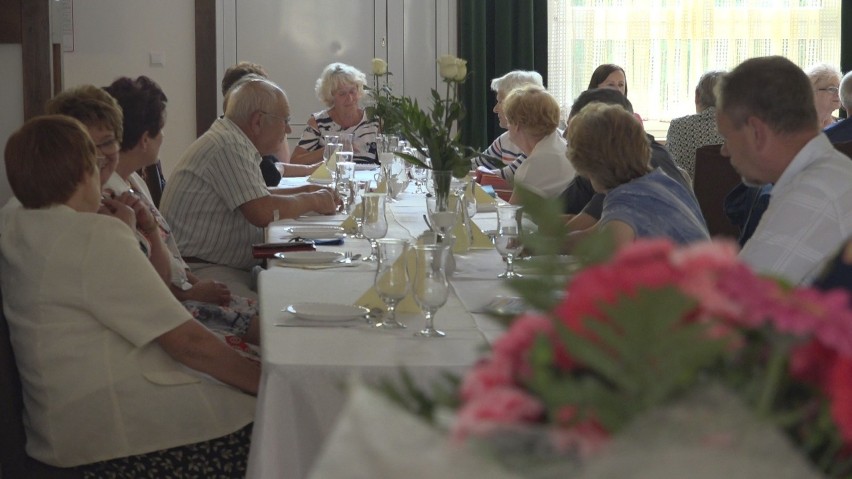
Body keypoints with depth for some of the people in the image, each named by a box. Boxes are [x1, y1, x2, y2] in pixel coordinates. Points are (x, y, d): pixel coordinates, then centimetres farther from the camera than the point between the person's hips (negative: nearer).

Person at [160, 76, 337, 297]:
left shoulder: (232, 141, 17)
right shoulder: (228, 147, -14)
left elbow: (256, 196, 33)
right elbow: (263, 212, -22)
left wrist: (306, 191, 20)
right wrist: (312, 201, -5)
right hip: (200, 270, -11)